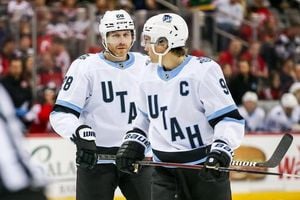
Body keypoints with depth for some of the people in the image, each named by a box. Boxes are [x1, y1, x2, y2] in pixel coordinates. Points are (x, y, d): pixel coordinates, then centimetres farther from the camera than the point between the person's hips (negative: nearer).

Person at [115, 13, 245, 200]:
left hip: (207, 168, -5)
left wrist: (221, 150, -27)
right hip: (165, 171, 5)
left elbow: (228, 117, -15)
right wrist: (133, 143, 10)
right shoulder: (149, 75, 7)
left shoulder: (204, 70, -14)